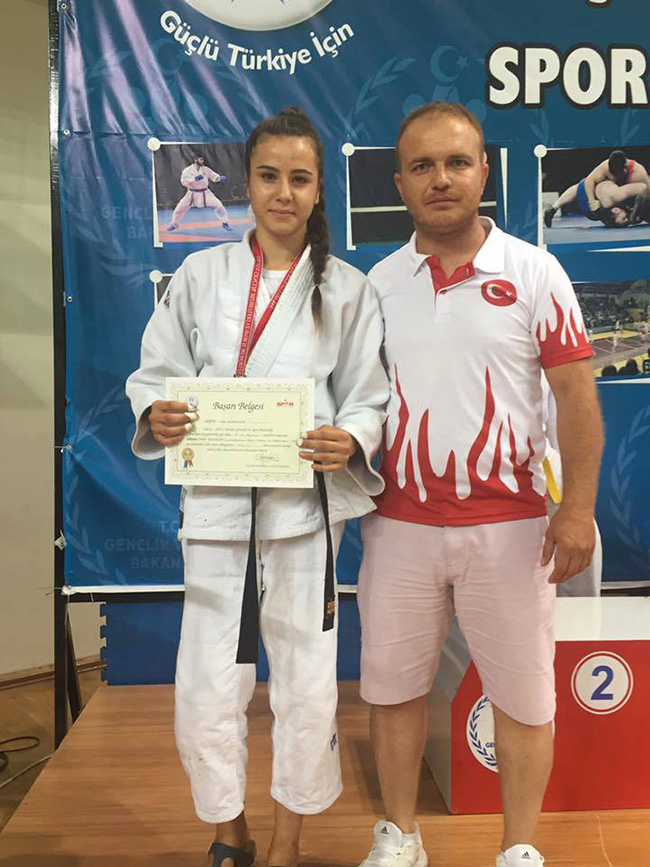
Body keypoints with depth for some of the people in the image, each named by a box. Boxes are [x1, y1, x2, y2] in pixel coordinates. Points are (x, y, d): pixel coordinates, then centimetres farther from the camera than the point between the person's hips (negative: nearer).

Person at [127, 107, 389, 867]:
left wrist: (350, 441, -19)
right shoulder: (202, 273, 6)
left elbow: (368, 400, 2)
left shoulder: (347, 289, 3)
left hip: (306, 506, 0)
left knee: (306, 689, 8)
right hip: (215, 505, 1)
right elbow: (155, 372, 7)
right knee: (205, 691, 7)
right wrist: (157, 415, -14)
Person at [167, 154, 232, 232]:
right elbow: (183, 181, -20)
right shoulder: (187, 170, -10)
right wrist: (195, 178, -30)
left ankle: (225, 223, 5)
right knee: (180, 207, -2)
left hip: (205, 193, 1)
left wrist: (220, 178, -19)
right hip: (192, 193, -1)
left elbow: (214, 177, 3)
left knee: (218, 205, -12)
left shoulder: (206, 169, -4)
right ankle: (174, 224, 21)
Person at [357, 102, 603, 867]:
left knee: (523, 694, 10)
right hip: (398, 522, 3)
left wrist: (578, 508, -11)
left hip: (508, 524, -2)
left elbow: (575, 392, -5)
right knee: (392, 684, 13)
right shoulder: (379, 282, 5)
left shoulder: (533, 272, -2)